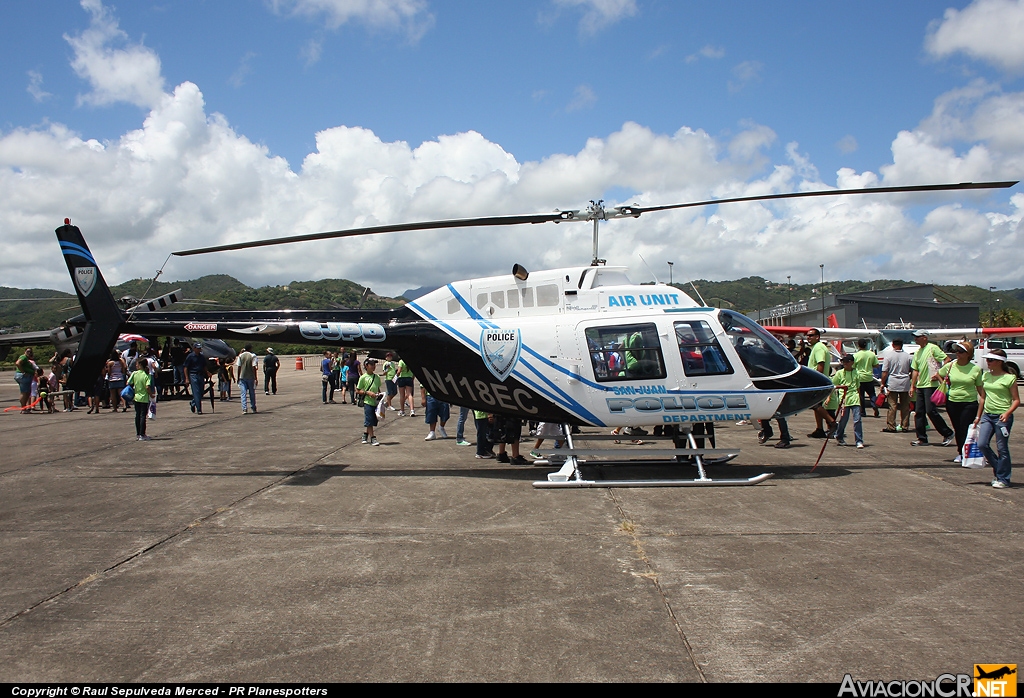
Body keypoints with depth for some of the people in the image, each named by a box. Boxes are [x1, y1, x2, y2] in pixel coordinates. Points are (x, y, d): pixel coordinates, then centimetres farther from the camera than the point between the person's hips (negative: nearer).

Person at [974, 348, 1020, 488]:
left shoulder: (1009, 378, -7)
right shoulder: (986, 376, 10)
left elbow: (1016, 400, -6)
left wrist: (1007, 413, -22)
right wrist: (978, 417, 18)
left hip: (1002, 417, -6)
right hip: (987, 415, 6)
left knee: (1002, 448, 0)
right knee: (982, 444, -5)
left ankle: (1003, 479, 10)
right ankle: (998, 467, 19)